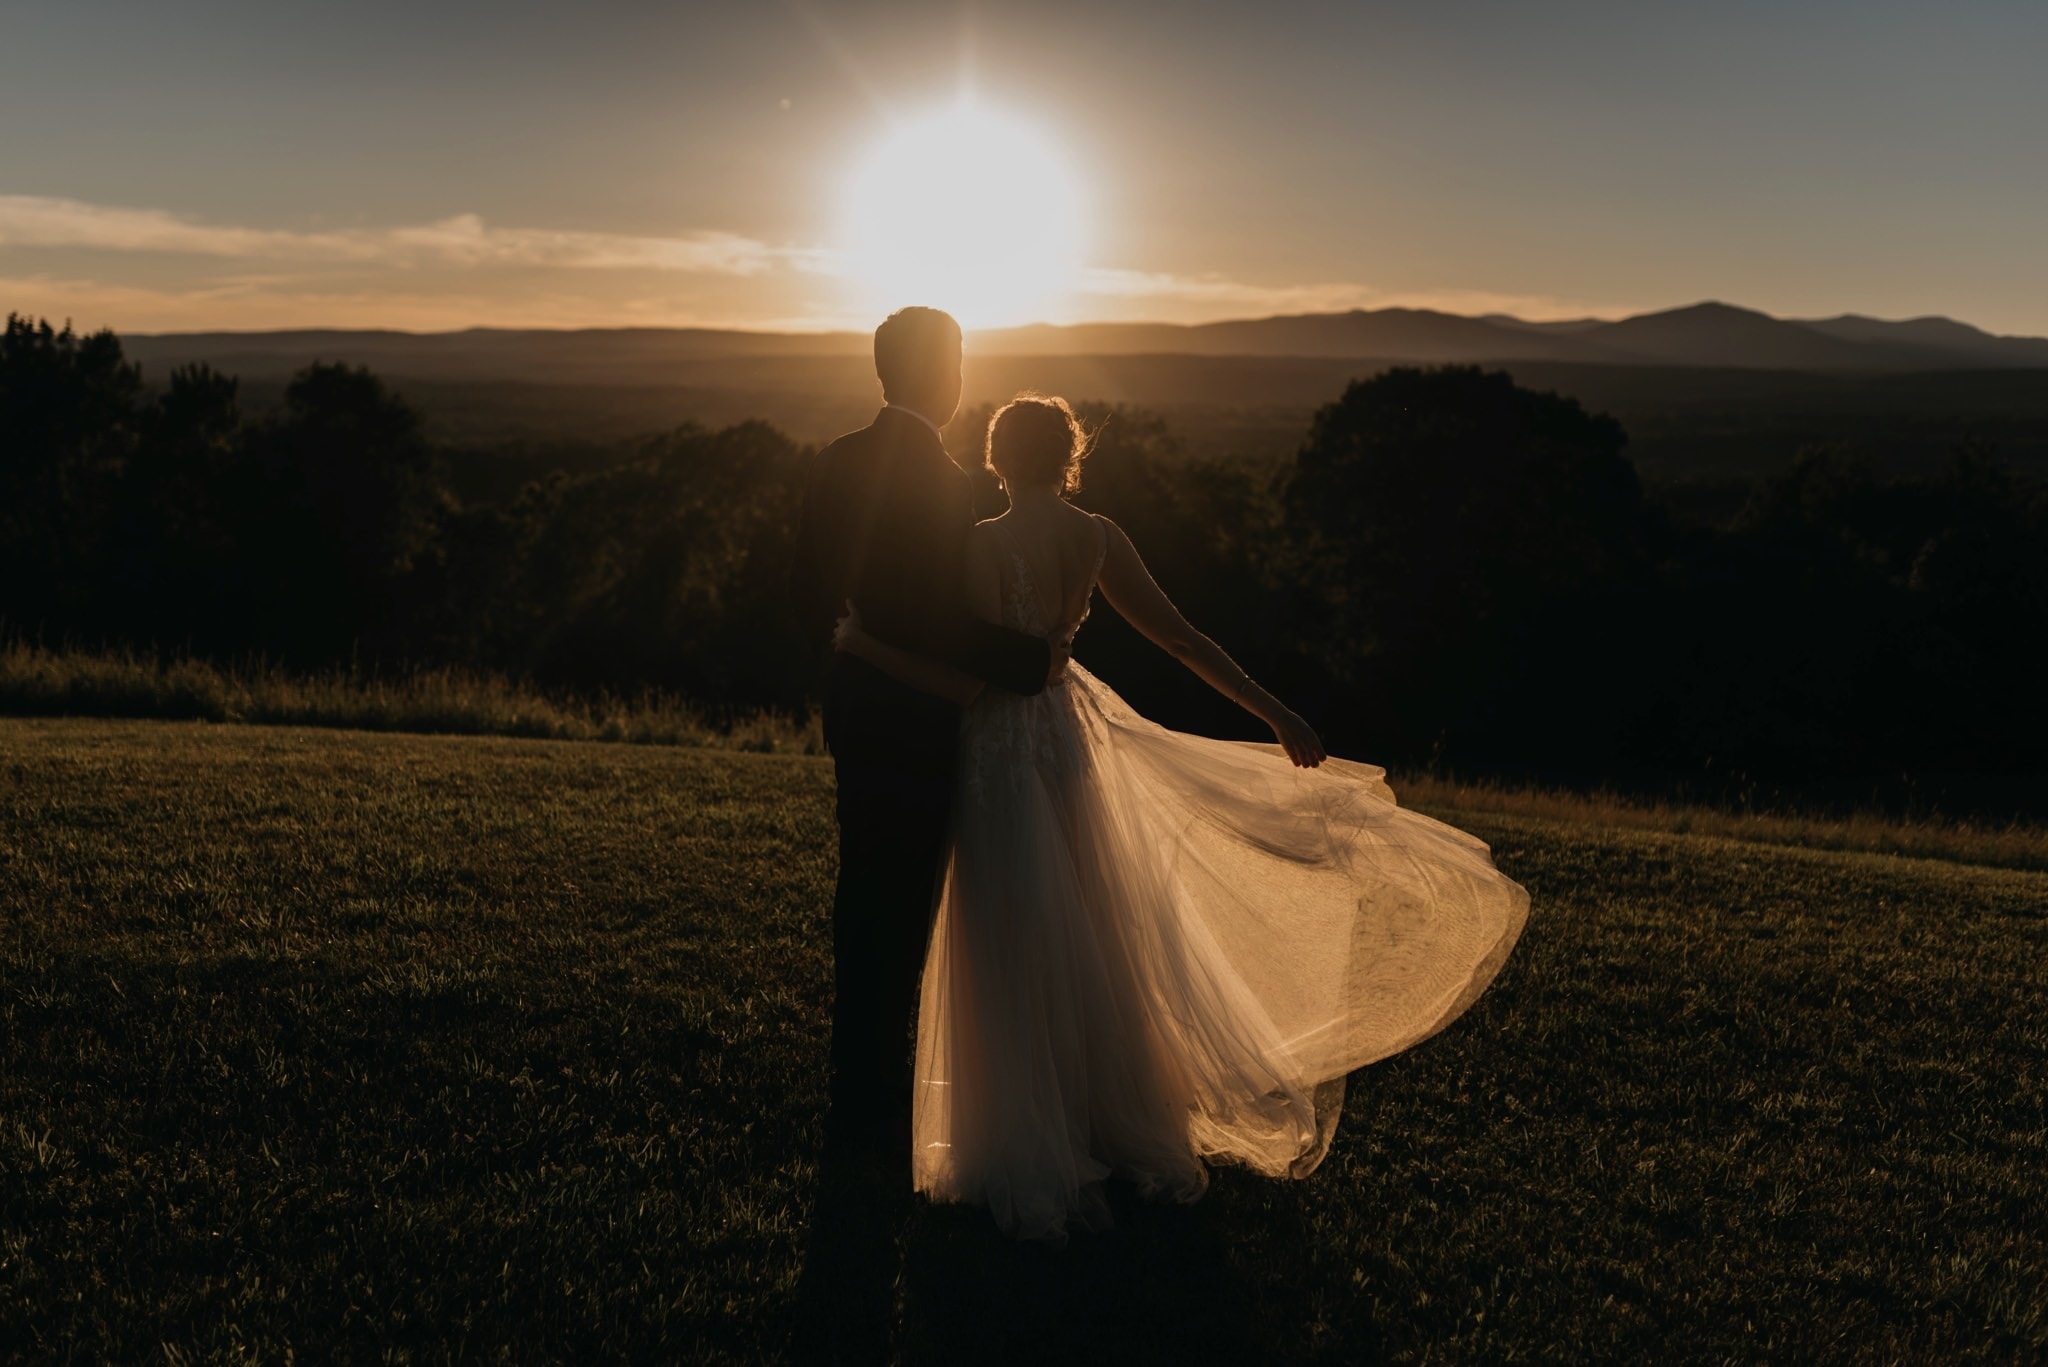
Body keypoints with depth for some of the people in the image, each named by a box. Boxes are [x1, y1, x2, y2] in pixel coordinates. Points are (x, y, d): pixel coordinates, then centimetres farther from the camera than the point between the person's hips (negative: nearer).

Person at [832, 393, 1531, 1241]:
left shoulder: (985, 546, -18)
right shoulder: (1098, 538, -3)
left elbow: (969, 684, -21)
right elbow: (1182, 638, -3)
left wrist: (864, 644, -13)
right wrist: (1275, 713, 3)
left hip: (1004, 754, -5)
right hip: (1075, 735, 5)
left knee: (1018, 961, 3)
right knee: (1100, 945, 19)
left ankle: (1037, 1174, 13)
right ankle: (1135, 1139, 32)